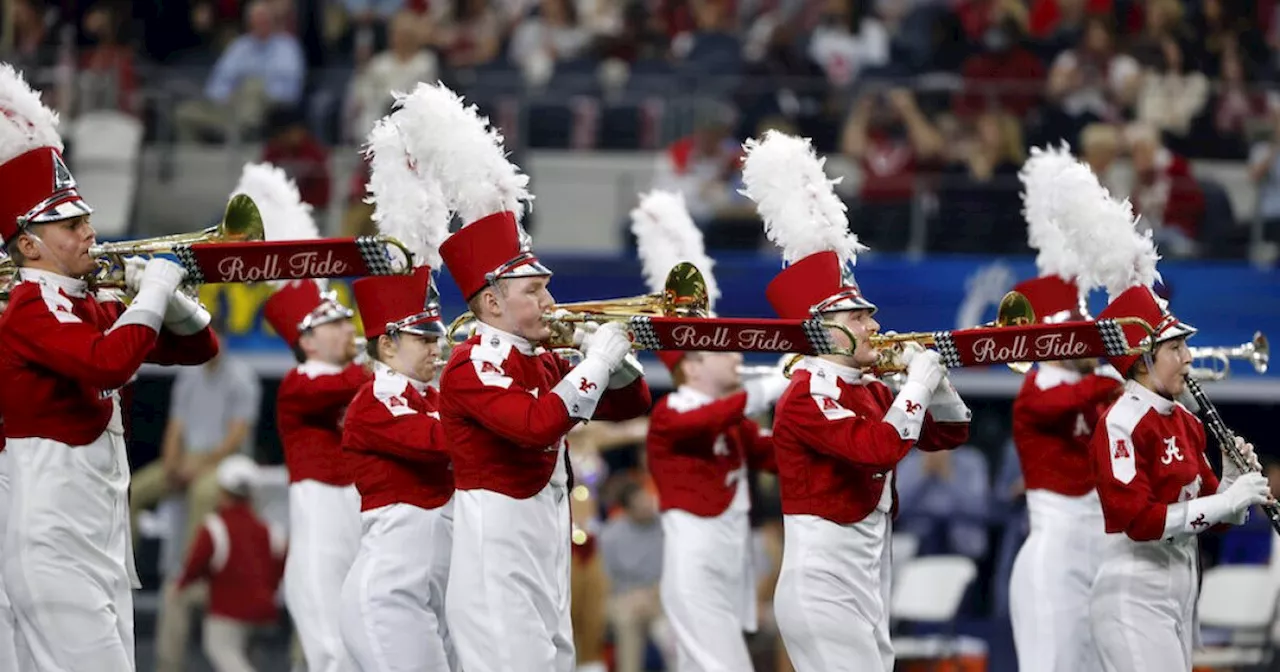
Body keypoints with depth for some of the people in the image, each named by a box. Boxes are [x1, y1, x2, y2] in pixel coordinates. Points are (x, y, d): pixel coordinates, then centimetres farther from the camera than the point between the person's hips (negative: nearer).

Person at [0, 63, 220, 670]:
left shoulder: (90, 308, 16)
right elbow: (109, 364, -30)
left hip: (100, 538, 9)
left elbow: (197, 347, 20)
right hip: (56, 543, -9)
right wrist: (152, 294, -17)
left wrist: (162, 293, 1)